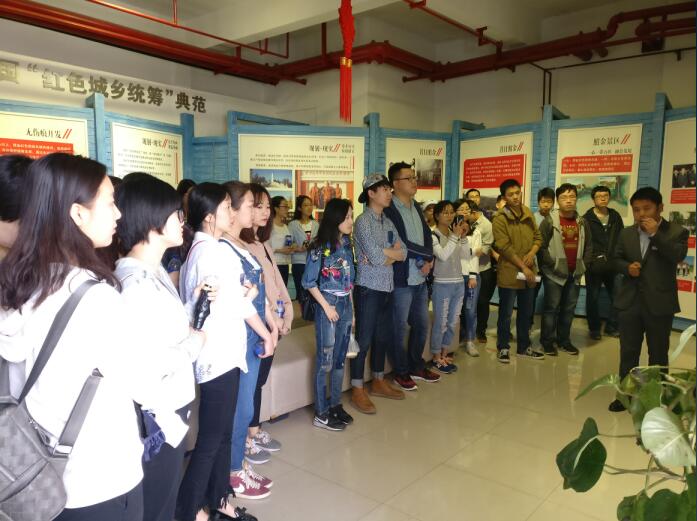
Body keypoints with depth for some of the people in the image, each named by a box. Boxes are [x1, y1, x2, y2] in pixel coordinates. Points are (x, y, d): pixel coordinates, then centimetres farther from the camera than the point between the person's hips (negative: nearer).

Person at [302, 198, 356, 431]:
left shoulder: (347, 244, 7)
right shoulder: (320, 247, -13)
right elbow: (309, 282, -12)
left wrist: (352, 308, 12)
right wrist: (327, 307, -14)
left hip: (346, 304, 7)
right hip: (327, 304, -6)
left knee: (340, 358, 13)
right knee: (325, 360, 0)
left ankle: (335, 405, 26)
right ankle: (321, 413, 10)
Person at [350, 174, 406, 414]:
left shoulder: (388, 222, 12)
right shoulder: (363, 221, -12)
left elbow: (403, 253, 4)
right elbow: (376, 257, -21)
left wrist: (383, 256, -13)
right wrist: (392, 252, -3)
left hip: (387, 287, 8)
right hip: (368, 288, -8)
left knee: (382, 337, 16)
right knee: (364, 339, -1)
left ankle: (378, 382, 29)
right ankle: (357, 391, 9)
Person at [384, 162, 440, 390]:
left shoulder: (416, 207, 12)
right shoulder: (389, 210, -14)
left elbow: (427, 235, 11)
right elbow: (401, 244, -20)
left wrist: (428, 260, -6)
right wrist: (427, 255, -9)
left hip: (421, 278, 8)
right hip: (402, 279, -8)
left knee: (422, 324, 17)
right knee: (400, 327, 6)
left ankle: (417, 366, 35)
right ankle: (401, 372, 22)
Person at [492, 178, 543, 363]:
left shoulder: (528, 213, 10)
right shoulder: (500, 218, -10)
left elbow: (538, 237, 14)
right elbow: (505, 247, -16)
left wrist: (532, 253, -6)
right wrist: (522, 266, -17)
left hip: (529, 272, 6)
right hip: (509, 273, -6)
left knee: (526, 312, 16)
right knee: (506, 313, 4)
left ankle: (524, 347, 29)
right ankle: (503, 348, 17)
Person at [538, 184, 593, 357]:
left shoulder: (582, 221, 7)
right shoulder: (550, 221, -9)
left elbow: (588, 245, 15)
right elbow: (540, 245, -10)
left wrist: (584, 264, 5)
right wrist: (551, 264, -13)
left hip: (574, 273, 5)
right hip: (554, 273, -5)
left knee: (569, 308, 12)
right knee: (552, 308, 0)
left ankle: (564, 340, 25)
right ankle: (547, 341, 11)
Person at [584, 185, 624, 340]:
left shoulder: (615, 216, 10)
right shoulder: (587, 218, -4)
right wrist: (595, 258, -14)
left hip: (613, 264, 4)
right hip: (594, 265, -4)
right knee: (593, 298, 5)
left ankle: (612, 327, 21)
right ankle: (594, 328, 19)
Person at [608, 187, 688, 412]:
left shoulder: (676, 232, -5)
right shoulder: (626, 234, 8)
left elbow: (678, 256, -20)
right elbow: (615, 259, 12)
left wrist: (656, 234, -22)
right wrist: (627, 267, -8)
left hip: (659, 304, -3)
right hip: (630, 302, 3)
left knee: (658, 354, 11)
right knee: (628, 352, 11)